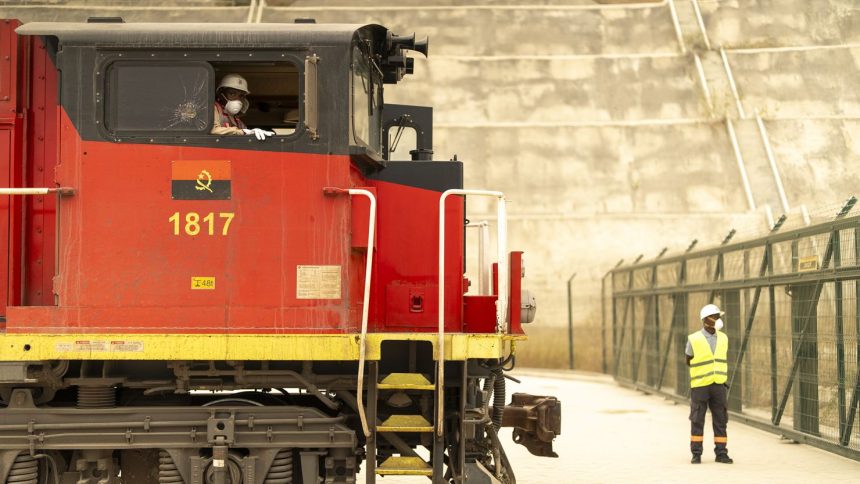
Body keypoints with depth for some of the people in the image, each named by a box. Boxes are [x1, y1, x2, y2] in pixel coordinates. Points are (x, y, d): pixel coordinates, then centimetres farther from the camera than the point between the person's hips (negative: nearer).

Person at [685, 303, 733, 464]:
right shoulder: (694, 340, -8)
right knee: (697, 421, 2)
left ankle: (721, 453, 9)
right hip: (699, 386, -3)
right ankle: (696, 454, 9)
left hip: (718, 386, 3)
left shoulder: (723, 338, 5)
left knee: (720, 421, 3)